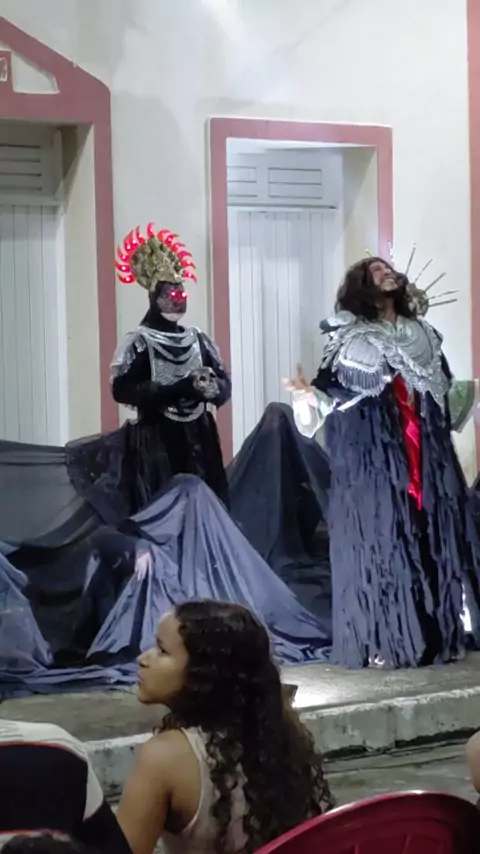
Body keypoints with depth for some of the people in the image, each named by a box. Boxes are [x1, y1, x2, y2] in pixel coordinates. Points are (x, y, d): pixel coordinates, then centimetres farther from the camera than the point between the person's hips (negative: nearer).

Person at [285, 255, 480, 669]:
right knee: (381, 541, -7)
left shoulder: (424, 335, 16)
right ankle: (383, 642, -5)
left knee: (434, 539, 2)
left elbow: (445, 393, 20)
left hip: (426, 456, 5)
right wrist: (309, 395, -23)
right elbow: (330, 391, -5)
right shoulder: (350, 339, 3)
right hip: (374, 459, -5)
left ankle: (438, 634, 8)